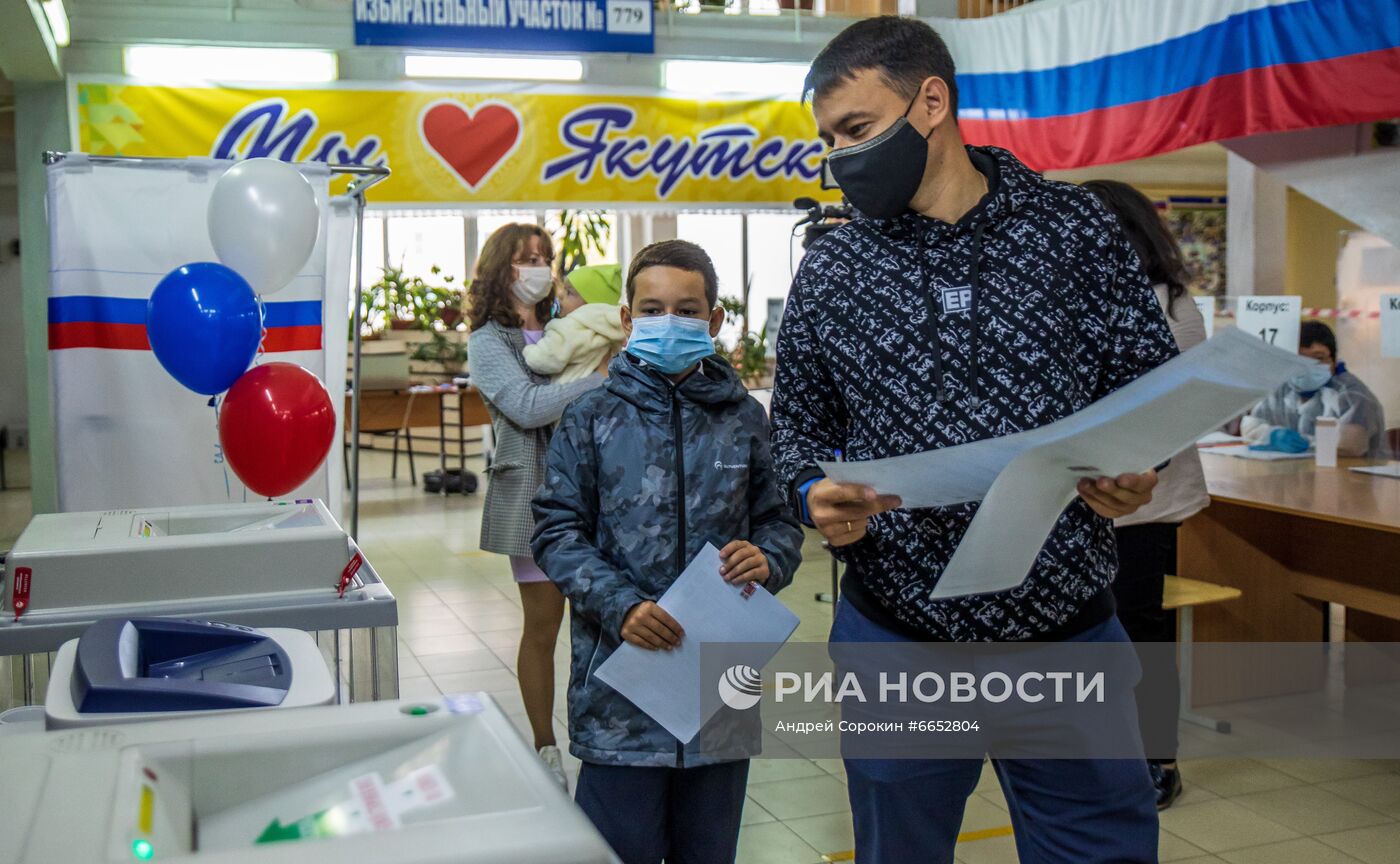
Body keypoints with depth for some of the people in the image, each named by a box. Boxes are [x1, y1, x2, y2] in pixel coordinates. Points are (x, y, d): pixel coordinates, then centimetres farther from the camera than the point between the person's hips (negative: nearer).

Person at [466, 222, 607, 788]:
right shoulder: (489, 342, -1)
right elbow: (528, 406, -17)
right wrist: (606, 377, -22)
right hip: (536, 492, -4)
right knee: (543, 624, 3)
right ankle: (545, 748, 16)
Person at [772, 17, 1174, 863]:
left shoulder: (1075, 225, -2)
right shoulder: (829, 274, 2)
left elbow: (1155, 383, 2)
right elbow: (800, 429, 8)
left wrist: (1135, 470, -18)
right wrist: (816, 494, -13)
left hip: (1072, 632, -1)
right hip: (898, 638, 1)